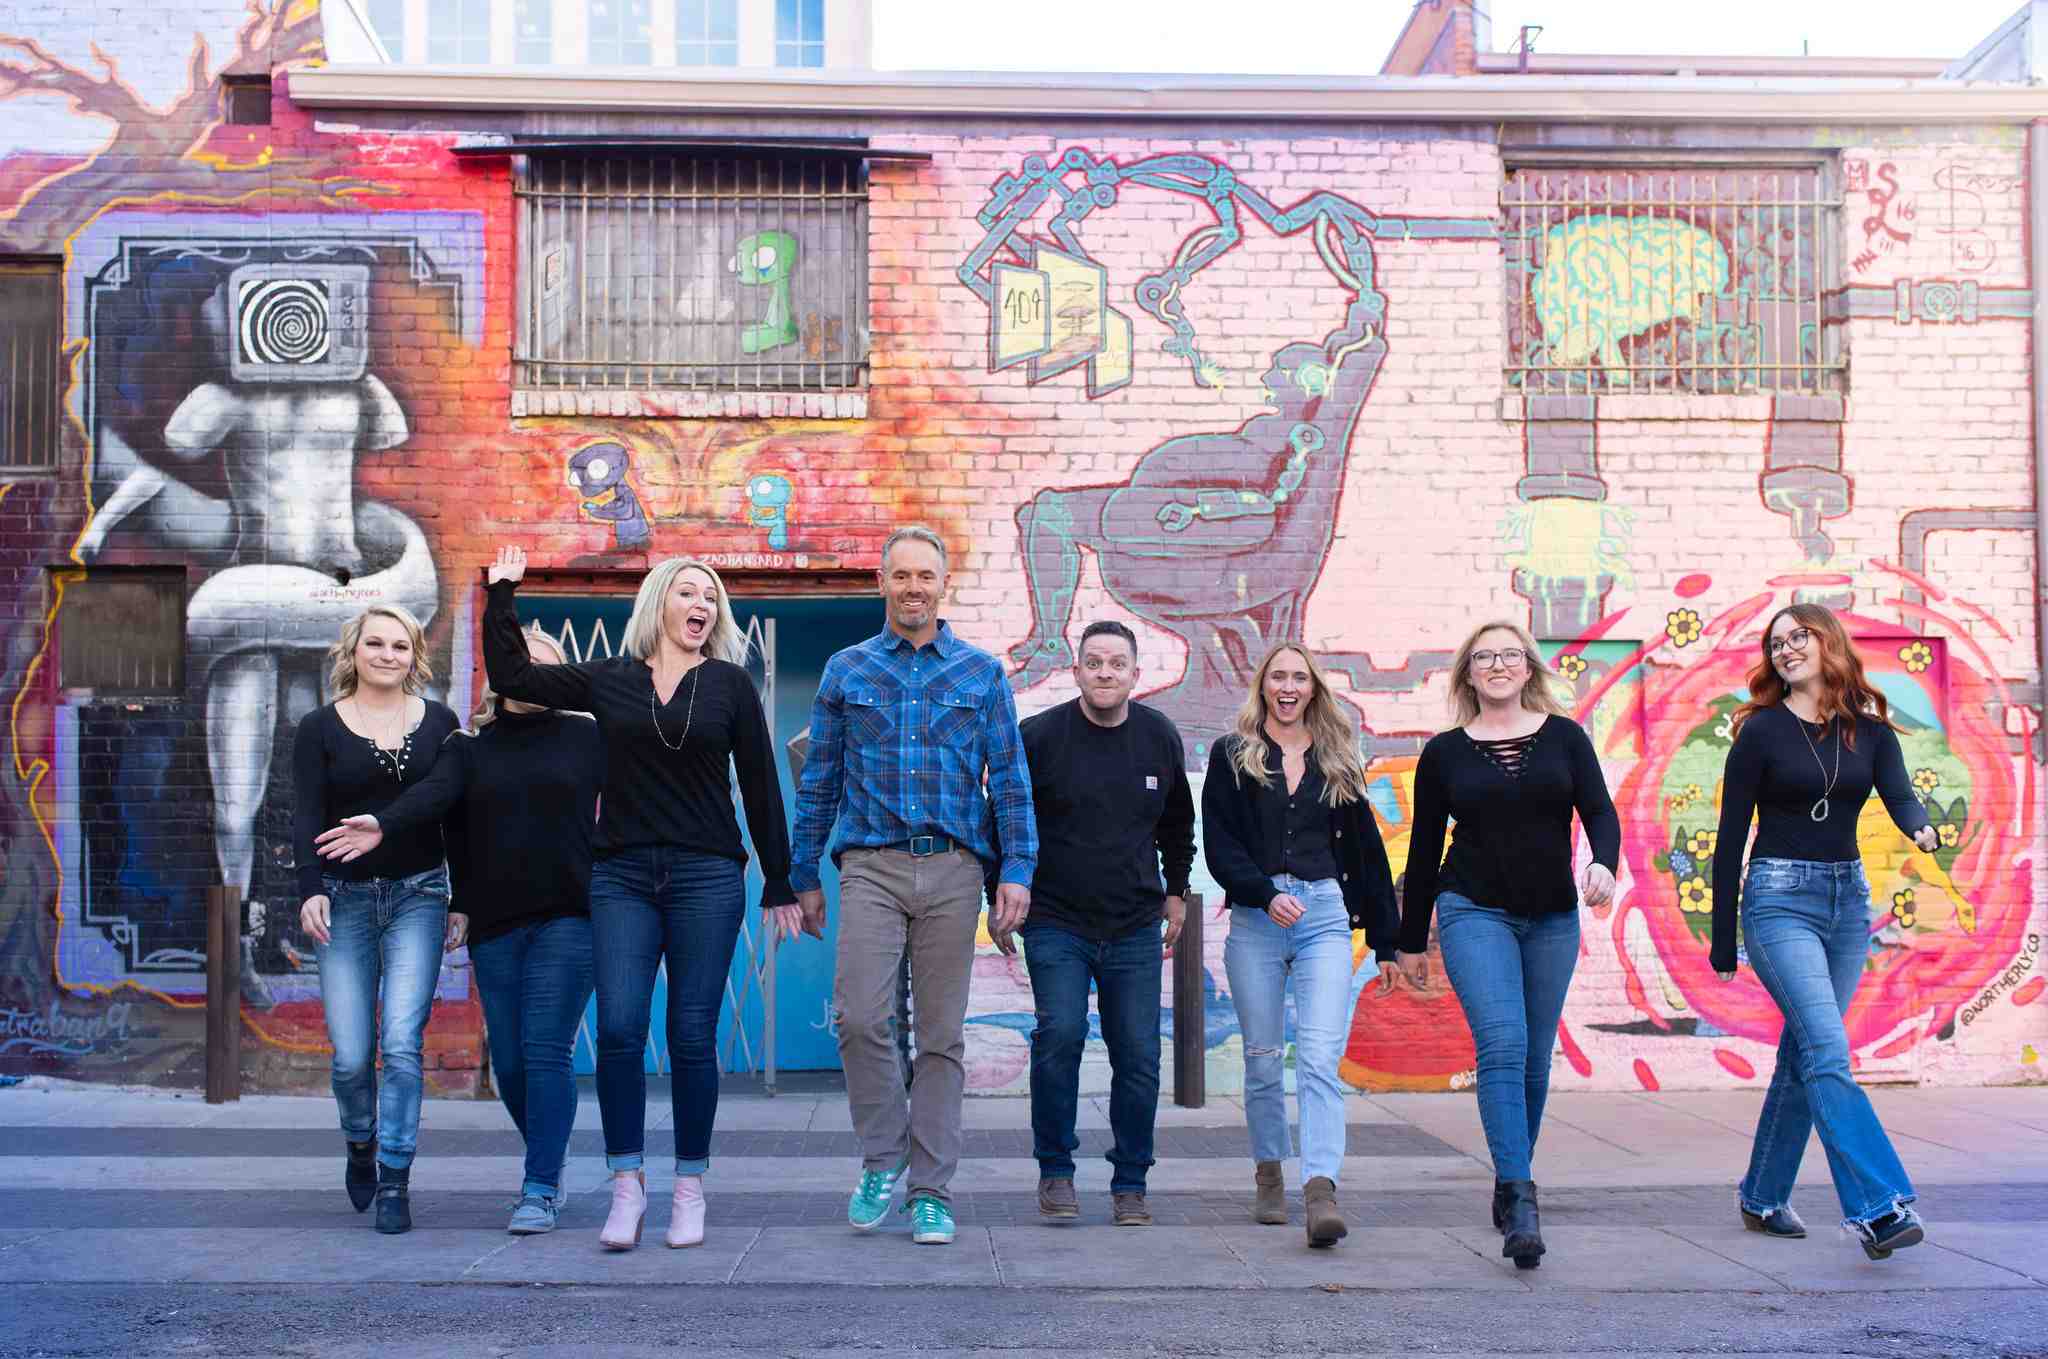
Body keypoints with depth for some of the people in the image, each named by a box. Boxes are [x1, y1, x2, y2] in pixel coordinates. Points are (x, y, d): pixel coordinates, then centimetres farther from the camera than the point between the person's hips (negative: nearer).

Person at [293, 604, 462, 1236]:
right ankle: (361, 1145, 29)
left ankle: (394, 1182, -2)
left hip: (418, 896, 0)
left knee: (402, 1041, -11)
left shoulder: (439, 722, 7)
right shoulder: (320, 728, 4)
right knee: (352, 1054, -2)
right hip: (345, 899, 0)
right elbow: (307, 817, -4)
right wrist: (310, 889, -18)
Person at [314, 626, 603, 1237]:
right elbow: (434, 795, -8)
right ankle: (550, 1159, 30)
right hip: (495, 927, 3)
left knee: (546, 1051, -12)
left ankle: (540, 1191, -7)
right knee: (509, 1061, 5)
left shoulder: (585, 738, 7)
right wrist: (382, 825, -27)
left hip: (567, 918, -2)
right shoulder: (469, 748, 10)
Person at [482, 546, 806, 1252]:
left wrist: (779, 887, 7)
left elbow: (761, 788, 8)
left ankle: (690, 1189, 11)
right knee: (618, 1030, -6)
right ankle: (627, 1186, 5)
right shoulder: (609, 680, 10)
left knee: (692, 1036, 0)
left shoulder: (729, 684, 7)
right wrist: (502, 594, 7)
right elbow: (512, 676, 11)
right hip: (622, 876, 1)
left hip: (707, 877, -1)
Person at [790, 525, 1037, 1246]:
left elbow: (1010, 778, 7)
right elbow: (819, 780, 12)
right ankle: (883, 1158, 9)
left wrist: (1017, 871, -3)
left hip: (953, 869, 0)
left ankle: (931, 1192, 12)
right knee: (860, 1017, -14)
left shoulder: (982, 672, 9)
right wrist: (805, 876, 10)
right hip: (871, 867, 0)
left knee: (941, 1034, 3)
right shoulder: (846, 670, 10)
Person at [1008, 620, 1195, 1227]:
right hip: (1055, 922, -3)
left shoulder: (1160, 736, 5)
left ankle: (1130, 1183, 15)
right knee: (1060, 1035, -18)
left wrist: (1176, 891, 21)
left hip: (1135, 928, 3)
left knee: (1139, 1057, 0)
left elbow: (1178, 822, 22)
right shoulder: (1040, 735, -5)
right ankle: (1055, 1170, 1)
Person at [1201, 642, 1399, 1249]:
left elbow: (1367, 851, 16)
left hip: (1325, 916, 0)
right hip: (1255, 919, 0)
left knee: (1320, 1057, -14)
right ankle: (1269, 1178, 24)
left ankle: (1321, 1190, -23)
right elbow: (1219, 846, 0)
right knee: (1264, 1061, 6)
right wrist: (1267, 894, -17)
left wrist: (1384, 941, 14)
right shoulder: (1232, 756, 8)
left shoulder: (1338, 761, 14)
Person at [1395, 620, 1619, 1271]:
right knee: (1502, 1046, -18)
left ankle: (1509, 1185, 24)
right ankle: (1519, 1200, -22)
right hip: (1474, 912, -2)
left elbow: (1599, 810, 0)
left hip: (1553, 918, 2)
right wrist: (1411, 941, 11)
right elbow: (1424, 850, 8)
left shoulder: (1564, 736, 6)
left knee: (1535, 1058, 7)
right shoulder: (1444, 752, 4)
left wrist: (1603, 862, -23)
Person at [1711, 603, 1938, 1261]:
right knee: (1828, 1051, -17)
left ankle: (1763, 1198, 19)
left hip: (1848, 898, 5)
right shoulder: (1760, 731, -3)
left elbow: (1898, 794, -8)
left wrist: (1922, 827, -33)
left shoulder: (1870, 731, 8)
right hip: (1780, 900, -4)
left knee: (1804, 1052, 8)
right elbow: (1731, 837, -2)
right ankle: (1878, 1208, -20)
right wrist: (1723, 939, -2)